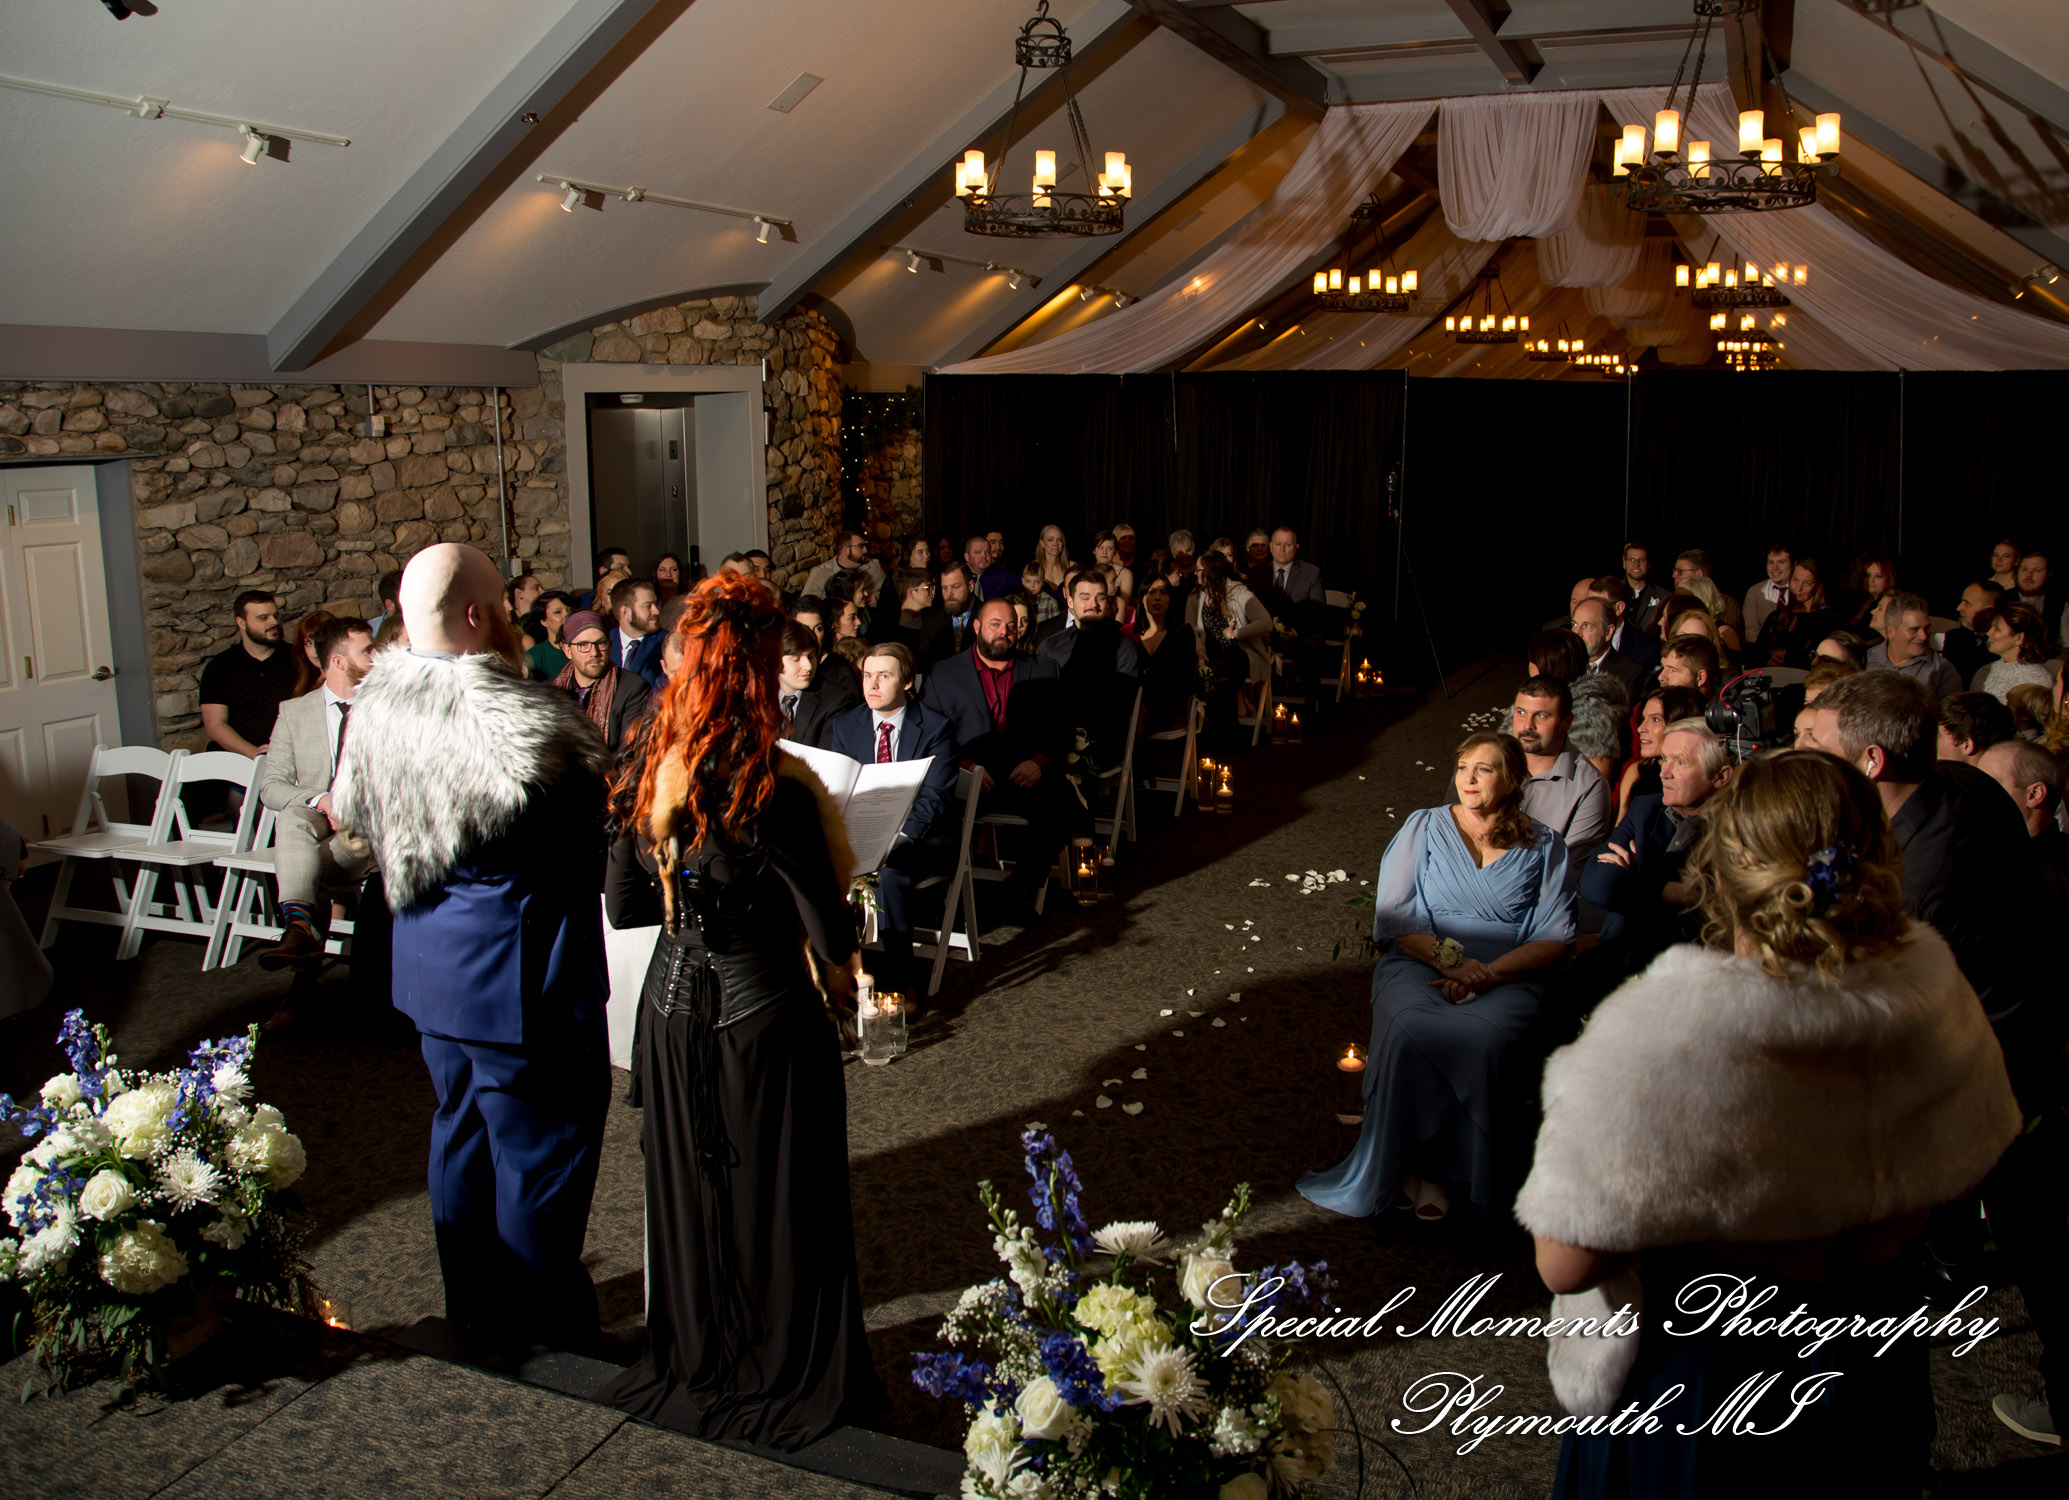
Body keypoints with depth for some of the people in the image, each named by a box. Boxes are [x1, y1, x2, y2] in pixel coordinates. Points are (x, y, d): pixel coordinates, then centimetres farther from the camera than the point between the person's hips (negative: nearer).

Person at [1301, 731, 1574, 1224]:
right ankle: (1401, 1165, -18)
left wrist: (1487, 974, -12)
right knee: (1406, 1031, -33)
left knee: (1479, 1040, -34)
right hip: (1419, 963, 1)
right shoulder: (1424, 827, 12)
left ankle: (1436, 1167, -17)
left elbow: (1554, 938, 4)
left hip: (1507, 979, 0)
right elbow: (1393, 917, 5)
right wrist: (1448, 958, -12)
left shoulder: (1543, 847, 12)